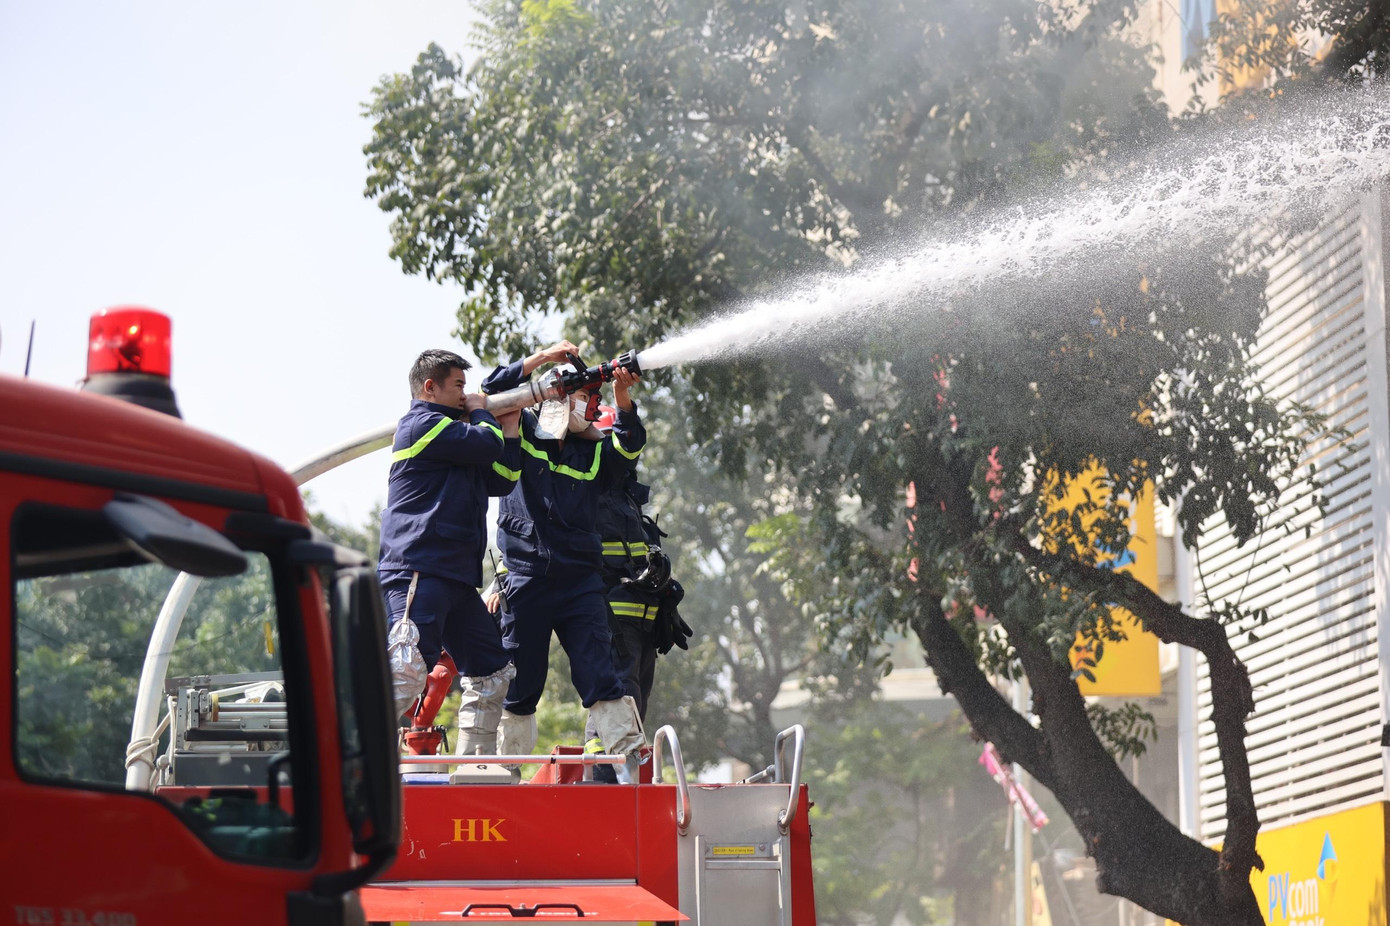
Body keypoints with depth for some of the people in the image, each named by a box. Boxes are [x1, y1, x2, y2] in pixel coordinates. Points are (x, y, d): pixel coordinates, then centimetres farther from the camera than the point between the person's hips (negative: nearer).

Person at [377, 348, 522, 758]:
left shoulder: (452, 437, 29)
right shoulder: (422, 424, -3)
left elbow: (502, 480, 25)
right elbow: (487, 445, -12)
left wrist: (510, 426, 24)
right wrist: (480, 412, 8)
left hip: (455, 578, 11)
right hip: (419, 573, -11)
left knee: (493, 672, 13)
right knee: (408, 670, -24)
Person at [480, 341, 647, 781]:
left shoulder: (592, 449, 16)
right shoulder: (520, 432, 10)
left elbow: (630, 447, 0)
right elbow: (494, 389, 1)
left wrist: (622, 400, -16)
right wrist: (545, 356, -5)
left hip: (580, 580, 2)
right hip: (526, 577, -2)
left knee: (600, 677, -6)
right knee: (519, 685, 3)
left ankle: (630, 764, -10)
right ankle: (504, 772, 10)